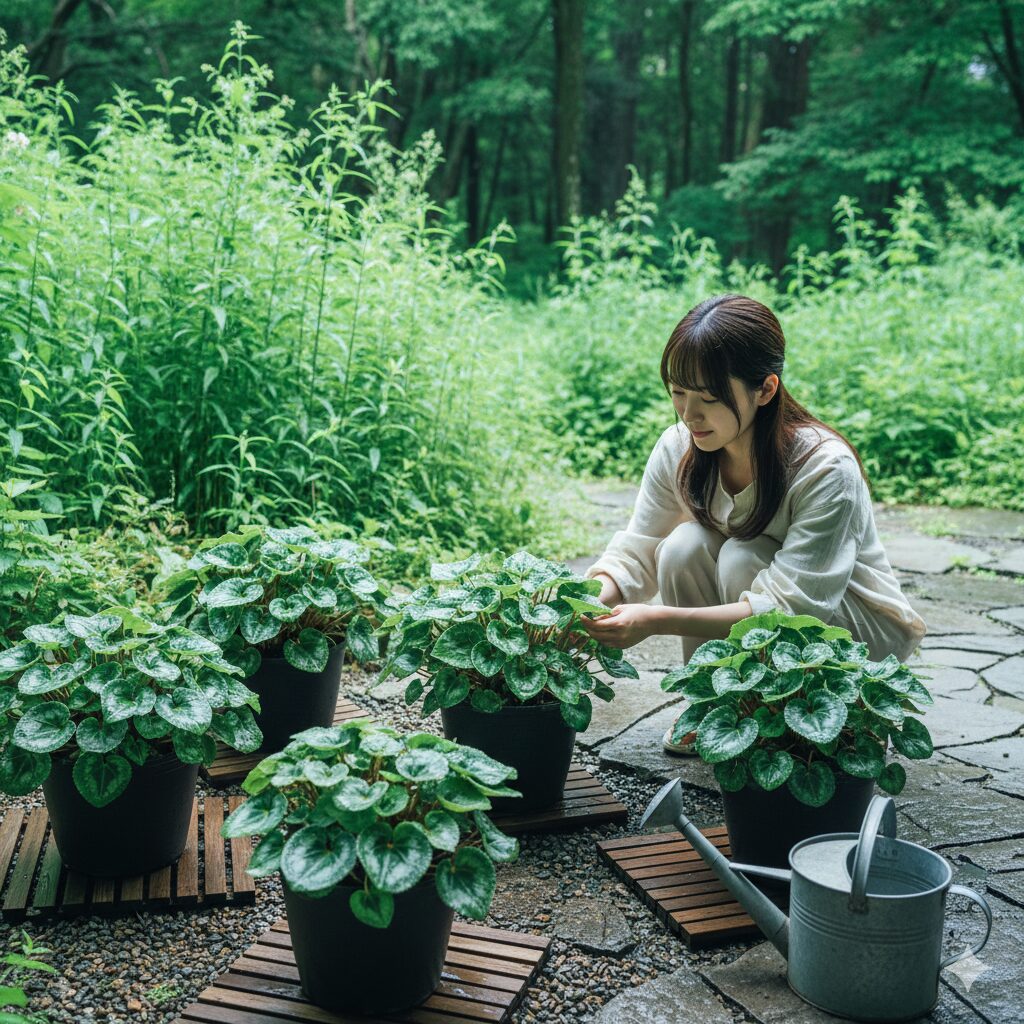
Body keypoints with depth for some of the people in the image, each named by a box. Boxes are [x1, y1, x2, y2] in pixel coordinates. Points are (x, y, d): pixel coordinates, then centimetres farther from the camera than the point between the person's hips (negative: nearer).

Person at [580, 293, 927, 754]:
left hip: (861, 629, -5)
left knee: (743, 557, -30)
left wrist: (656, 620, -44)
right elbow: (636, 553, -11)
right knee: (684, 547, -23)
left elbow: (788, 607, -35)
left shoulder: (826, 467, -31)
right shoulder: (678, 449, -15)